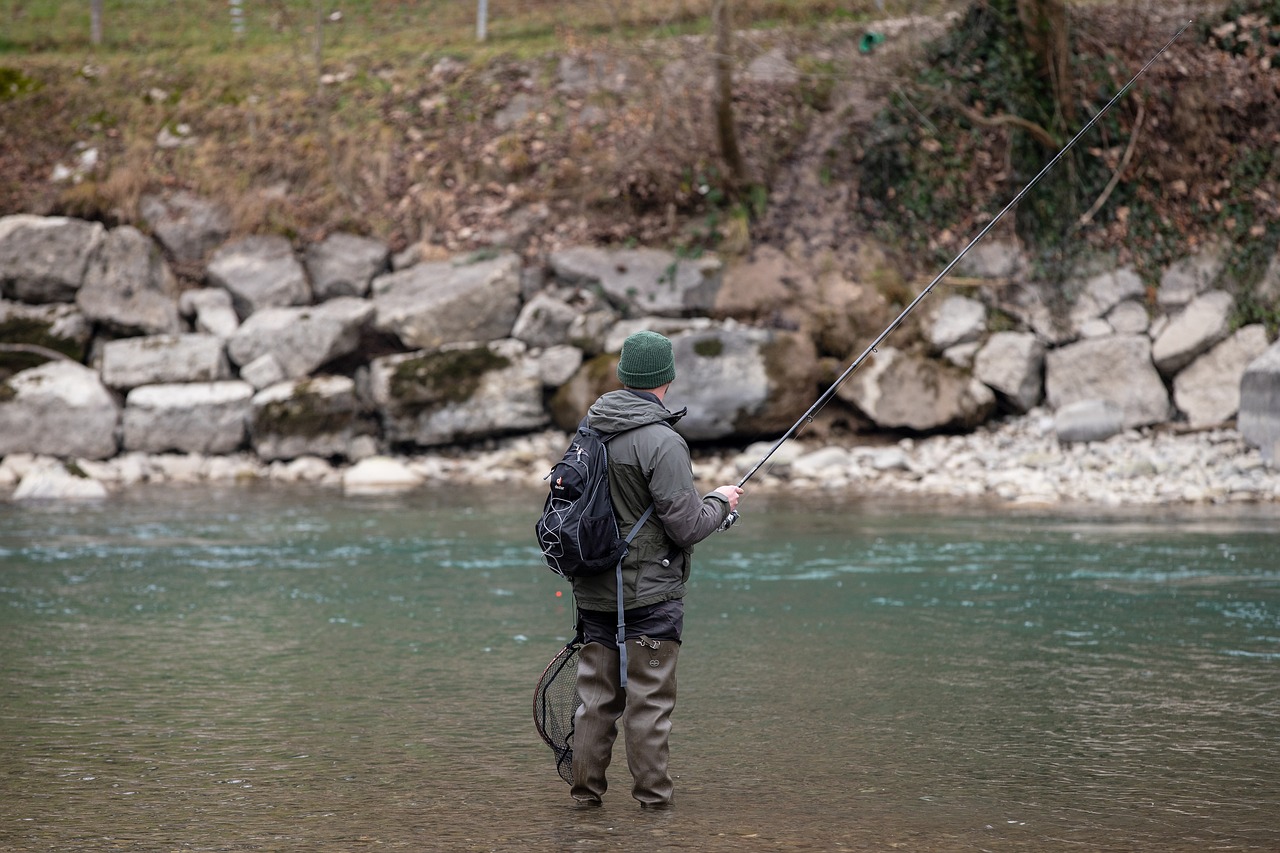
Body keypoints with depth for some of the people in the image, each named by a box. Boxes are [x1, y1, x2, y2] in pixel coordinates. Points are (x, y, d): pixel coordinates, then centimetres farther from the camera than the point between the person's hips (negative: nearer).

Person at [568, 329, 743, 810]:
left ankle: (586, 788, 16)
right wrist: (720, 502, 1)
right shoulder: (662, 442, -18)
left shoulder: (589, 430, 5)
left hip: (594, 591, 6)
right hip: (649, 592, -6)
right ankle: (652, 794, 5)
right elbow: (686, 526, -18)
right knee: (649, 698, 1)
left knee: (595, 694, 12)